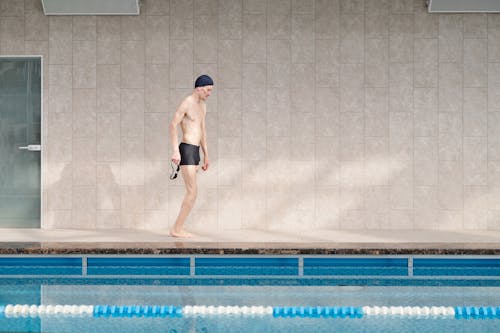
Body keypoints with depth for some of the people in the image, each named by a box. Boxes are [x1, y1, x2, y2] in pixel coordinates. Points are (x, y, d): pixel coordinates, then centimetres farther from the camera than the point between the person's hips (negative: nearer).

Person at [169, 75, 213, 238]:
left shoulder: (202, 106, 18)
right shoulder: (186, 103, -12)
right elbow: (173, 125, -18)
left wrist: (206, 155, 24)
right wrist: (175, 151, -27)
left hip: (195, 152, 10)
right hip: (186, 151, -10)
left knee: (192, 193, 9)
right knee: (193, 192, -12)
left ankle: (178, 229, 13)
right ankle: (177, 229, -7)